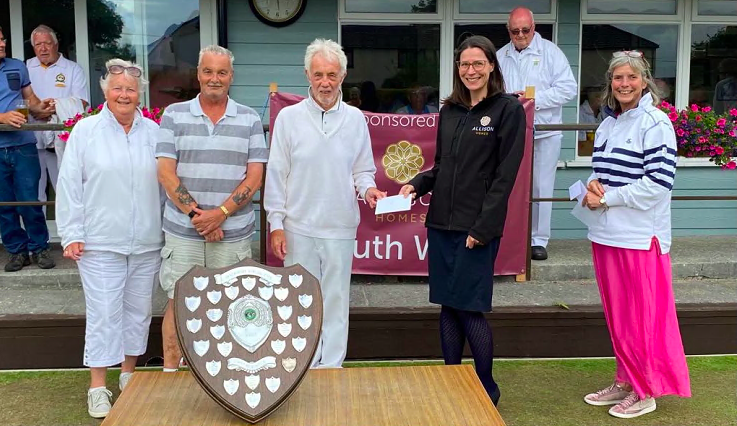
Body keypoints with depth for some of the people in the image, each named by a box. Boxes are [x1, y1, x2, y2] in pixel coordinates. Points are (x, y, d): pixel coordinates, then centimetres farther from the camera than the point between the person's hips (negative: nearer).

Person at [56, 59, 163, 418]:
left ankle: (129, 373, 29)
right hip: (100, 241, -3)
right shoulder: (85, 130, -1)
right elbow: (69, 185, -1)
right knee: (103, 313, -1)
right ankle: (98, 387, 10)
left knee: (138, 310, 12)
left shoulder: (154, 132, 5)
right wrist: (71, 235, -5)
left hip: (147, 242, 3)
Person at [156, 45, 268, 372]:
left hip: (234, 232, 1)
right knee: (179, 302, 5)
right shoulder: (174, 115, 4)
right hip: (183, 231, 0)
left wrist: (221, 213, -13)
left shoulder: (249, 119, 5)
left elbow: (254, 176, -1)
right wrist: (195, 214, -12)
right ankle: (170, 373, 18)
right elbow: (166, 172, -3)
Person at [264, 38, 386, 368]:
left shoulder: (355, 119, 5)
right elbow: (277, 175, 1)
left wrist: (367, 189, -9)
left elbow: (363, 169, 13)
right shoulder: (289, 117, 0)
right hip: (299, 227, -1)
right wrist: (276, 224, -3)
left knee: (335, 301, 8)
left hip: (340, 227, 1)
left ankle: (331, 367, 19)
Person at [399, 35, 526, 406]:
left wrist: (482, 228, -15)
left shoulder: (508, 110, -4)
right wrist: (417, 185, -1)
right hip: (441, 223, 6)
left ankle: (487, 392, 13)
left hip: (477, 227, -6)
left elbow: (505, 175, -10)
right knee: (448, 307, 9)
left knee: (470, 309, -4)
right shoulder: (449, 111, 13)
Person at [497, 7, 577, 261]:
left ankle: (539, 240, 11)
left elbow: (569, 88, -8)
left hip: (544, 133, -3)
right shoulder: (501, 56, 9)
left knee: (541, 189, 2)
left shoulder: (550, 52, -1)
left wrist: (535, 98, -16)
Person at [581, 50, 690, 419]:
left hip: (640, 236, -7)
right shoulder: (607, 125, 13)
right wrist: (592, 188, -4)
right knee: (616, 314, 15)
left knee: (642, 317, 2)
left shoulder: (655, 123, -10)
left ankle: (645, 391, 16)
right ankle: (625, 381, 29)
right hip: (606, 234, 7)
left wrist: (606, 198, -14)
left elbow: (659, 181, -17)